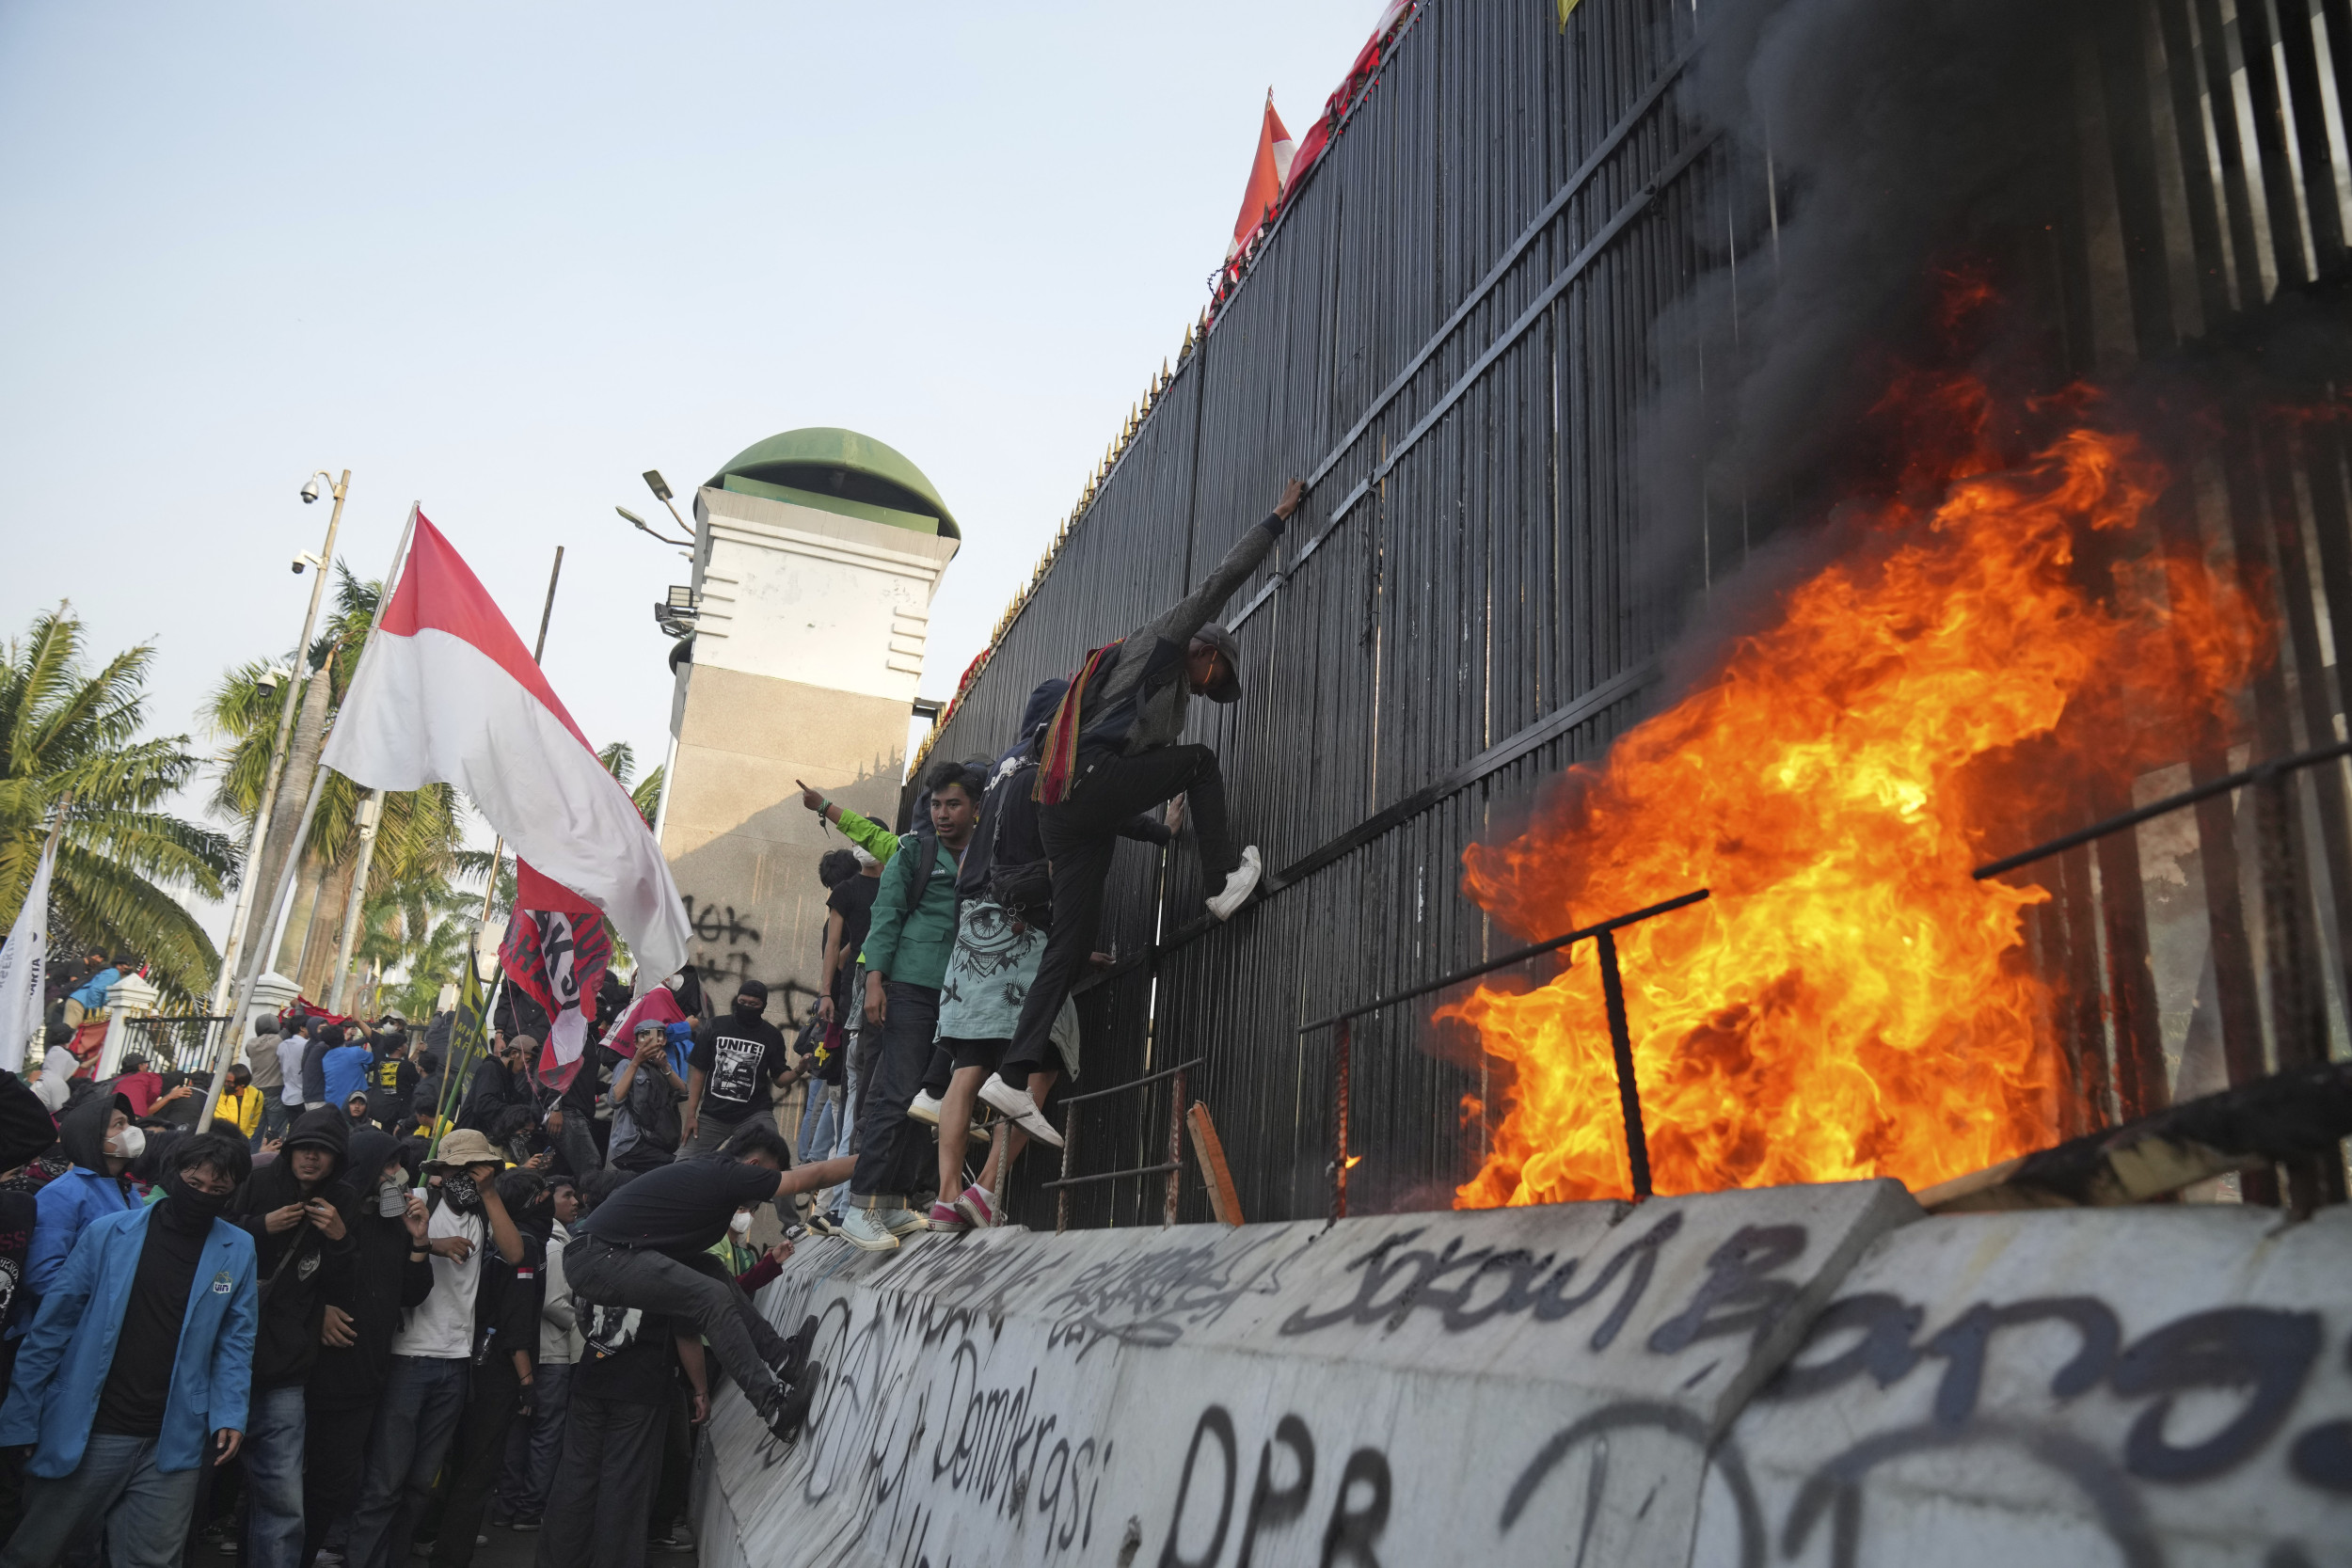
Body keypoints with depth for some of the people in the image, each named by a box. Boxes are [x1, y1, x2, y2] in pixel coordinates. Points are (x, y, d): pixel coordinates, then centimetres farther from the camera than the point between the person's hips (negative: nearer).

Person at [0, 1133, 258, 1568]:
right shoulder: (109, 1232, -3)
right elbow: (54, 1324, 1)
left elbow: (235, 1340, 5)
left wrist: (229, 1414, -7)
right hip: (83, 1435, 0)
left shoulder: (238, 1250, 1)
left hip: (172, 1445, 1)